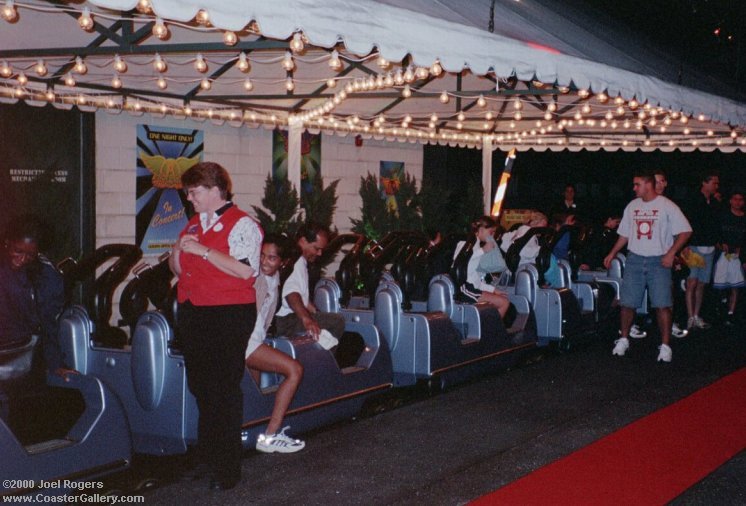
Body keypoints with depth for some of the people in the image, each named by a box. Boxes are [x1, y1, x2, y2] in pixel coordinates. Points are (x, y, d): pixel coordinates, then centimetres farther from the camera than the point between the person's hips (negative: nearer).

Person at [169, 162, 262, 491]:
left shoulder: (241, 224, -9)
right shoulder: (193, 224, 17)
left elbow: (245, 269, -23)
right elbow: (178, 269, 23)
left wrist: (202, 250, -20)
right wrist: (178, 250, 1)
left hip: (228, 316, -8)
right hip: (192, 314, 8)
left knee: (224, 389, -4)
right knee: (199, 386, 15)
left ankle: (227, 468, 5)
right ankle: (205, 456, 29)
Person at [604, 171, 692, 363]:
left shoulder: (667, 206, -5)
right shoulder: (632, 206, 10)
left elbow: (685, 231, -7)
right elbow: (624, 234, 19)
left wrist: (671, 253, -15)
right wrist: (612, 253, 12)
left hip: (658, 261, -4)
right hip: (634, 259, 4)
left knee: (662, 304, -8)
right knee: (627, 302, 4)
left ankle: (665, 346, 0)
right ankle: (623, 339, 20)